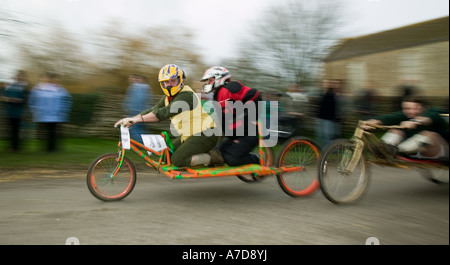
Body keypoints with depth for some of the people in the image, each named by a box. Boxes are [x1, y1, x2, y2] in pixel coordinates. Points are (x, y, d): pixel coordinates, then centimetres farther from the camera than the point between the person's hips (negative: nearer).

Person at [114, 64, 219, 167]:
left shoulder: (186, 95, -20)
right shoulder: (168, 97, 10)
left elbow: (165, 112, -31)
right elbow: (153, 110, 5)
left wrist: (138, 119, -36)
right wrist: (131, 120, -8)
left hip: (204, 135, -10)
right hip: (190, 136, 10)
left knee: (177, 160, -19)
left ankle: (212, 158, -6)